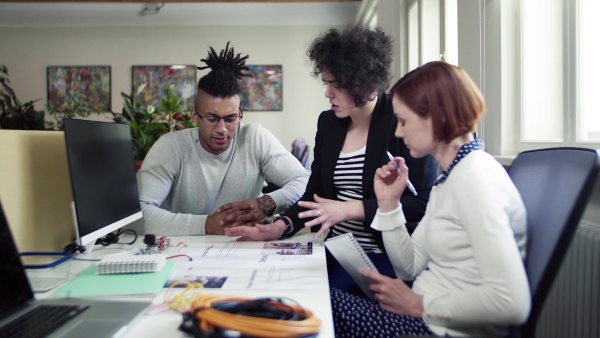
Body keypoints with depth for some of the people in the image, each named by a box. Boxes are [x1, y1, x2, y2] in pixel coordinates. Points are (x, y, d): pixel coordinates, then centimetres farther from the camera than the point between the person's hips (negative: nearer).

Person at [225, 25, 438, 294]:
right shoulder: (328, 123, 9)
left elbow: (421, 203, -12)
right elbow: (315, 193, 12)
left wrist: (349, 209, -18)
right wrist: (279, 227, -5)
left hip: (387, 256, -5)